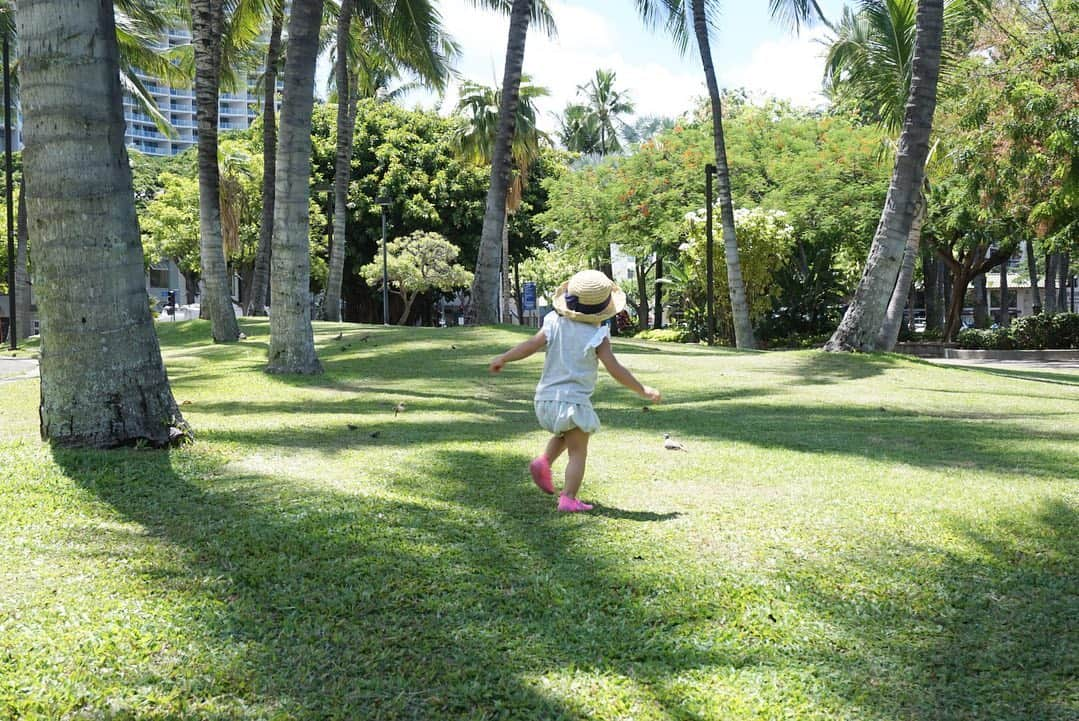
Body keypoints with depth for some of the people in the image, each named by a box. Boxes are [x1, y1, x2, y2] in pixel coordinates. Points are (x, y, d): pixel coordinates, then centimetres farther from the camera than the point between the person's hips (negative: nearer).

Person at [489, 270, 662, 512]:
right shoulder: (597, 337, -9)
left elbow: (531, 345, -4)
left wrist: (503, 358, 10)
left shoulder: (555, 324, 1)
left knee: (564, 435, 31)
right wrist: (642, 390, 0)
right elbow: (615, 370, -10)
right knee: (578, 452, 4)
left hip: (546, 398, 5)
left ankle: (543, 462, 10)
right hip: (574, 400, -5)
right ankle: (568, 499, -3)